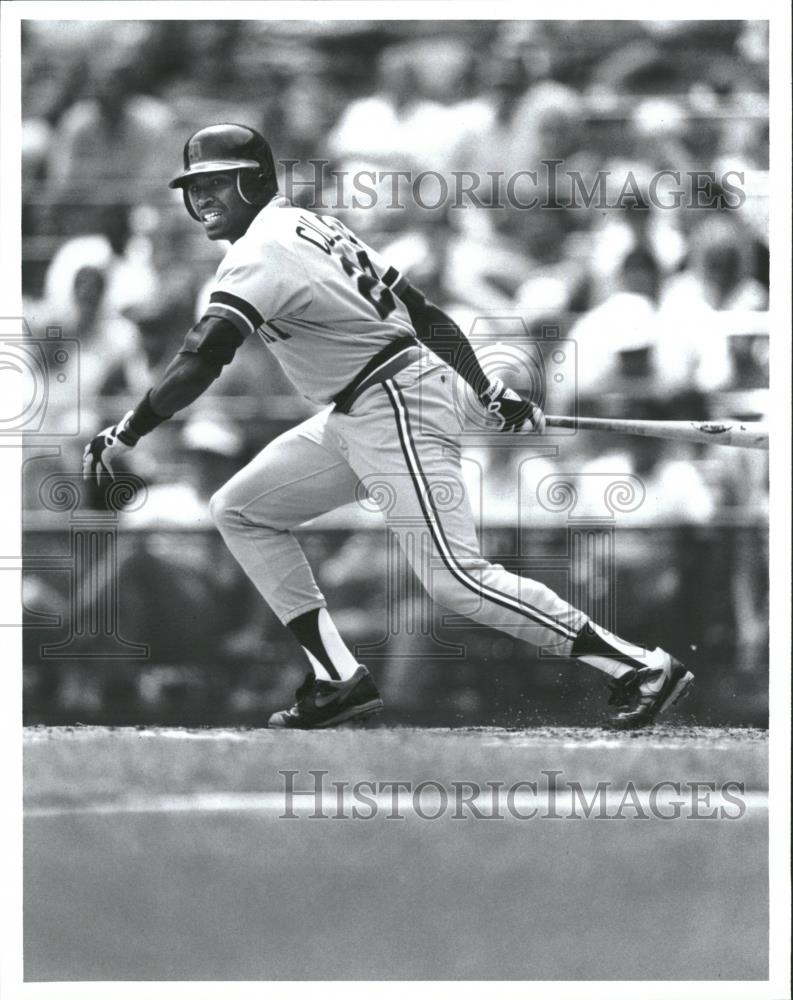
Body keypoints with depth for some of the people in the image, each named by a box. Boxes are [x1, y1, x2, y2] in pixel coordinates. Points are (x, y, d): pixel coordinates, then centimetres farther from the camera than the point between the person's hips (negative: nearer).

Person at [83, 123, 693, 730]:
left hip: (398, 409, -11)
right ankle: (341, 682, 4)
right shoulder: (311, 226, 15)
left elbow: (202, 361, -24)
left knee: (456, 579, -15)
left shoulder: (264, 252, -14)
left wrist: (125, 436, -21)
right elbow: (424, 311, 17)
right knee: (240, 511, 9)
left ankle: (644, 669, -11)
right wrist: (488, 391, 20)